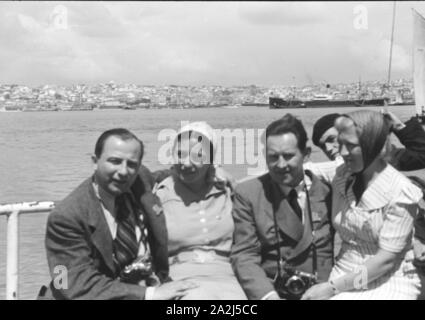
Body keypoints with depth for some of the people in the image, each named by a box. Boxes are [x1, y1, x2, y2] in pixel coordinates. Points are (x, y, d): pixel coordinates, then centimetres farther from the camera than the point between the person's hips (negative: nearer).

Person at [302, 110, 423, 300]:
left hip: (389, 283, -4)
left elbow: (386, 259, -14)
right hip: (345, 278, 5)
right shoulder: (342, 176, 5)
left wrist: (332, 288, -16)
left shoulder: (400, 193, -12)